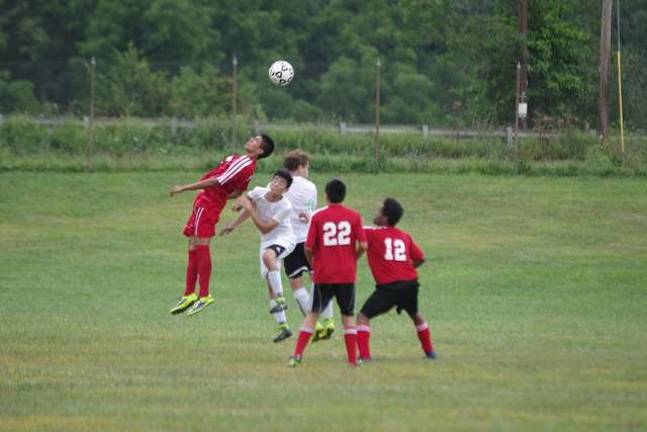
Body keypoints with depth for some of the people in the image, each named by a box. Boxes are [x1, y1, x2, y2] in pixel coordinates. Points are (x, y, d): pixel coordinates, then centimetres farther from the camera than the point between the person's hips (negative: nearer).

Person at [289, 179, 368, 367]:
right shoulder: (354, 216, 0)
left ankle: (297, 354, 1)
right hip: (347, 274, 1)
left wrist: (312, 264, 13)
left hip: (324, 274, -1)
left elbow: (308, 247, -6)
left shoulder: (318, 217, -3)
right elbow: (363, 246, -5)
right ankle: (353, 359, 8)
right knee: (347, 316, 12)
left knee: (313, 313, 10)